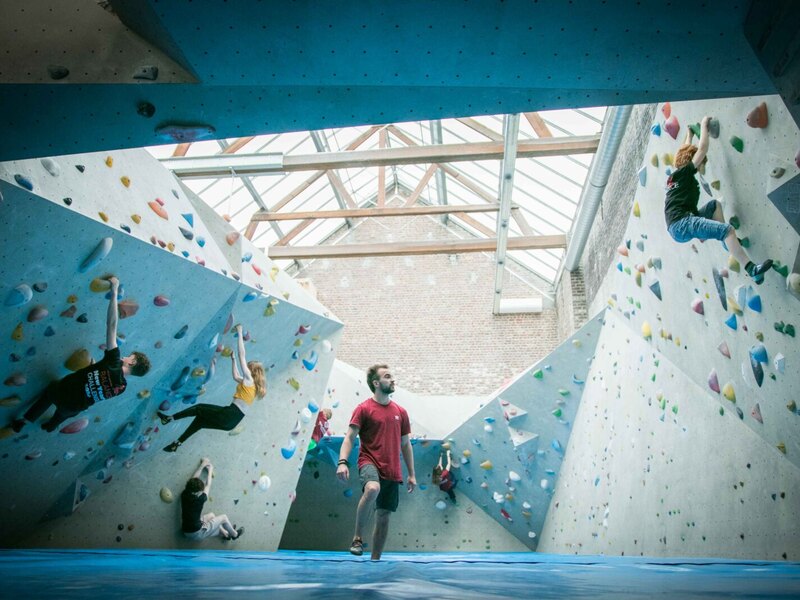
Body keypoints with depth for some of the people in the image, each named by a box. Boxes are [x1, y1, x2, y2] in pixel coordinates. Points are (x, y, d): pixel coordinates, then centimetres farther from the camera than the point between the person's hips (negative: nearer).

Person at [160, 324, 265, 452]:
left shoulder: (249, 379, -7)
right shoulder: (250, 383, 16)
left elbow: (242, 355, -9)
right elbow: (235, 376, 34)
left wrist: (240, 334, -4)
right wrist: (232, 359, 35)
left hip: (231, 415, -8)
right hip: (232, 419, 8)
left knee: (199, 409, 6)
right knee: (201, 419, 21)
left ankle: (170, 418, 16)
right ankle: (178, 443, 26)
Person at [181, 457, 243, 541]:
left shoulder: (184, 495, -9)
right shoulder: (200, 499, -23)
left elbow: (194, 479, 5)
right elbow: (207, 485, -5)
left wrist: (202, 465, 12)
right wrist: (210, 471, 8)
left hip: (186, 532, 7)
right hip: (197, 533, -7)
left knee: (211, 515, 27)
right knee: (224, 517, 9)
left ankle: (224, 533, 42)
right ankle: (234, 534, 32)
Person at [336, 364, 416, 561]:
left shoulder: (400, 412, 10)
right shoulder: (364, 408, -3)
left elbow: (405, 444, 16)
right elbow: (349, 438, -7)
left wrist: (412, 474, 14)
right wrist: (342, 462, -23)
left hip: (392, 471, 5)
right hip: (370, 462, -5)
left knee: (384, 516, 9)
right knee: (373, 489, -36)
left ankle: (375, 559, 26)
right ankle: (357, 538, -17)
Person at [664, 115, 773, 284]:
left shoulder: (675, 176, 24)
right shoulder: (684, 172, 1)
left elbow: (685, 151, 43)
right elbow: (702, 148, -2)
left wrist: (689, 134, 55)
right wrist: (703, 125, 13)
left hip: (677, 227, 10)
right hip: (681, 224, -10)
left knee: (714, 205, 25)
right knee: (728, 230, -20)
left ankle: (727, 241, 14)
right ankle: (752, 269, -27)